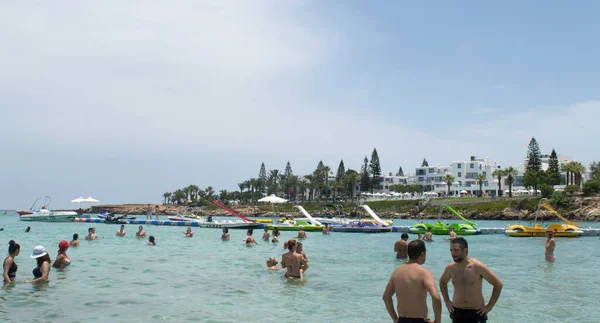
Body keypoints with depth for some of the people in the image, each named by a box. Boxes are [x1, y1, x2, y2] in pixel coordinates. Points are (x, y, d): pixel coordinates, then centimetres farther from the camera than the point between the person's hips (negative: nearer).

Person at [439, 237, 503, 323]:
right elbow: (442, 282, 20)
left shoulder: (478, 267, -15)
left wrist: (490, 306, -7)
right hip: (457, 311, 3)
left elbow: (498, 285, -8)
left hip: (476, 312, -3)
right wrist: (447, 301, 11)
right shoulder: (450, 268, -3)